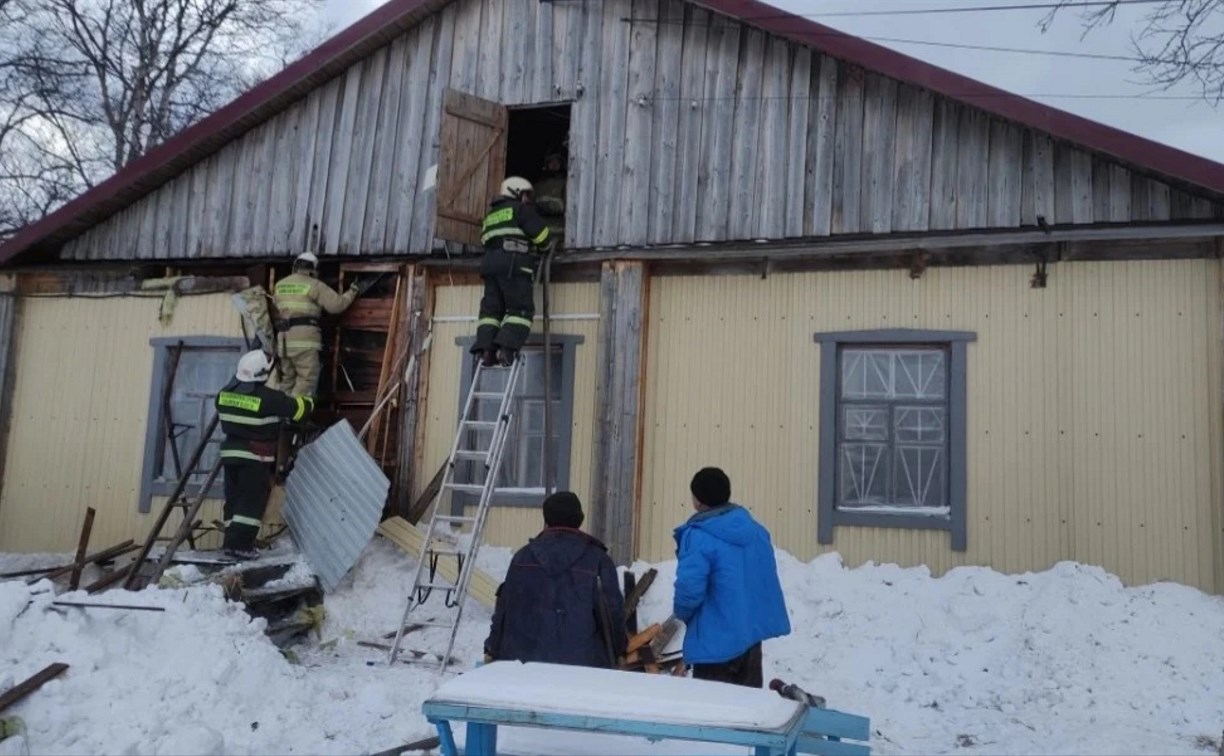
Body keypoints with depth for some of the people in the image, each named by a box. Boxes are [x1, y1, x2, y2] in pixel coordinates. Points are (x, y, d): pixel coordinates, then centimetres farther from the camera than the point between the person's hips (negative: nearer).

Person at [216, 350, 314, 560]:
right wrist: (308, 402, 14)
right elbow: (297, 408, -8)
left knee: (234, 499, 13)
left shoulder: (225, 394, 3)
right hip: (255, 457, -7)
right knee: (252, 501, -1)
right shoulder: (269, 398, -17)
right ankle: (240, 544, -6)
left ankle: (232, 541, 17)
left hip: (231, 452, 7)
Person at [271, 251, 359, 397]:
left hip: (284, 337, 7)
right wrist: (352, 292, 14)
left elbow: (276, 309, 21)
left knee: (287, 380, 14)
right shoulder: (314, 285, 0)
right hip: (304, 337, -6)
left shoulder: (280, 285, 17)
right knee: (307, 379, -6)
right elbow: (337, 304, -2)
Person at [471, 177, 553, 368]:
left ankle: (485, 348, -10)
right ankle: (507, 347, -23)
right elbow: (540, 232, -1)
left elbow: (485, 239, 24)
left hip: (490, 261, 7)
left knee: (491, 308, 4)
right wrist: (543, 246, 21)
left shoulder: (491, 215, 30)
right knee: (521, 309, -8)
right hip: (514, 262, -7)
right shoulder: (520, 209, 7)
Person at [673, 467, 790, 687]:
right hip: (752, 631, 7)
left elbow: (689, 588, -23)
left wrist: (681, 613, -2)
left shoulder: (698, 536, -19)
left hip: (716, 639, -7)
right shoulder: (755, 529, 6)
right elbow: (768, 579, 14)